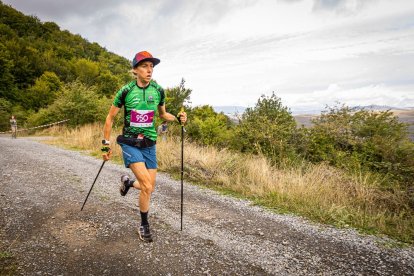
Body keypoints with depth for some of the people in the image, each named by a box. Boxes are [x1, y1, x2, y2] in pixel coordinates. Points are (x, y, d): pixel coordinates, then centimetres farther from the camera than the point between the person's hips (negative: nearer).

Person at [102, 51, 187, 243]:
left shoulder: (158, 91, -1)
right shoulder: (126, 91, -9)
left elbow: (162, 114, 15)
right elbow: (110, 118, 1)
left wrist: (177, 118, -5)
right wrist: (106, 144, 1)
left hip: (149, 144, 4)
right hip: (130, 143, -4)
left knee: (149, 188, 8)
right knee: (147, 187, -15)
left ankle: (127, 182, 42)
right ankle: (144, 225, 10)